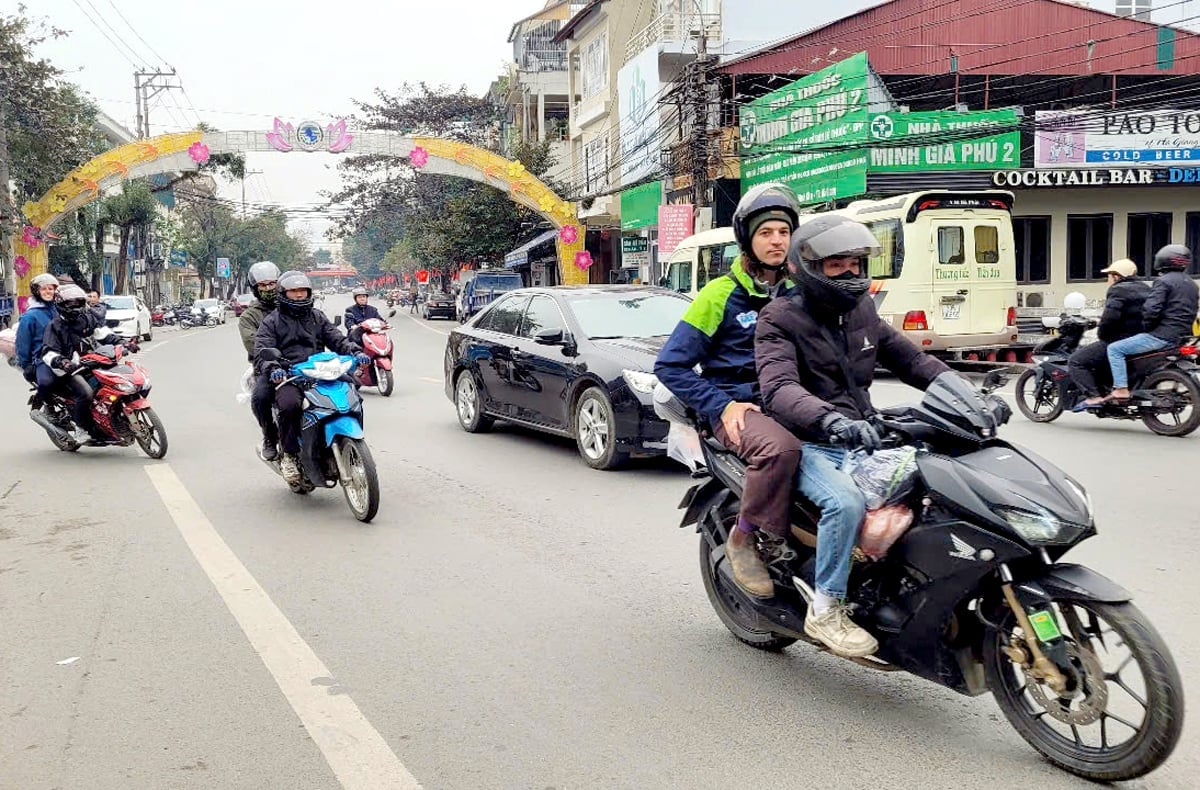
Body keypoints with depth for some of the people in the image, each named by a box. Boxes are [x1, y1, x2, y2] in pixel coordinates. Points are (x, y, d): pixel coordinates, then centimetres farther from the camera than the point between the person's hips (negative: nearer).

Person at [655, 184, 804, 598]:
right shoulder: (721, 294, 1)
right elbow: (669, 365, -1)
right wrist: (721, 406, -10)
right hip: (738, 405, -4)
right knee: (780, 446, -37)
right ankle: (746, 538, -17)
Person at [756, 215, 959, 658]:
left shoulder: (862, 312, 13)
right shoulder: (780, 321, -8)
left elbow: (910, 359, 20)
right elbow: (779, 388, -25)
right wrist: (831, 419, -44)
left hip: (863, 439, 7)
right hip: (811, 445, -7)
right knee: (846, 502, -33)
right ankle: (826, 611, -17)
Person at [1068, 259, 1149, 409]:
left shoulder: (1118, 291, -11)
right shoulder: (1145, 289, 17)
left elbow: (1110, 317, -25)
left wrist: (1101, 334, -10)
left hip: (1121, 341, -10)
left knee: (1076, 361, -8)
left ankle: (1093, 396, -20)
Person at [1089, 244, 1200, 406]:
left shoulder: (1164, 281, -11)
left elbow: (1151, 310, -21)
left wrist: (1146, 328, -5)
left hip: (1162, 335, -10)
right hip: (1182, 336, 10)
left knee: (1115, 349, -8)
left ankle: (1121, 390, -18)